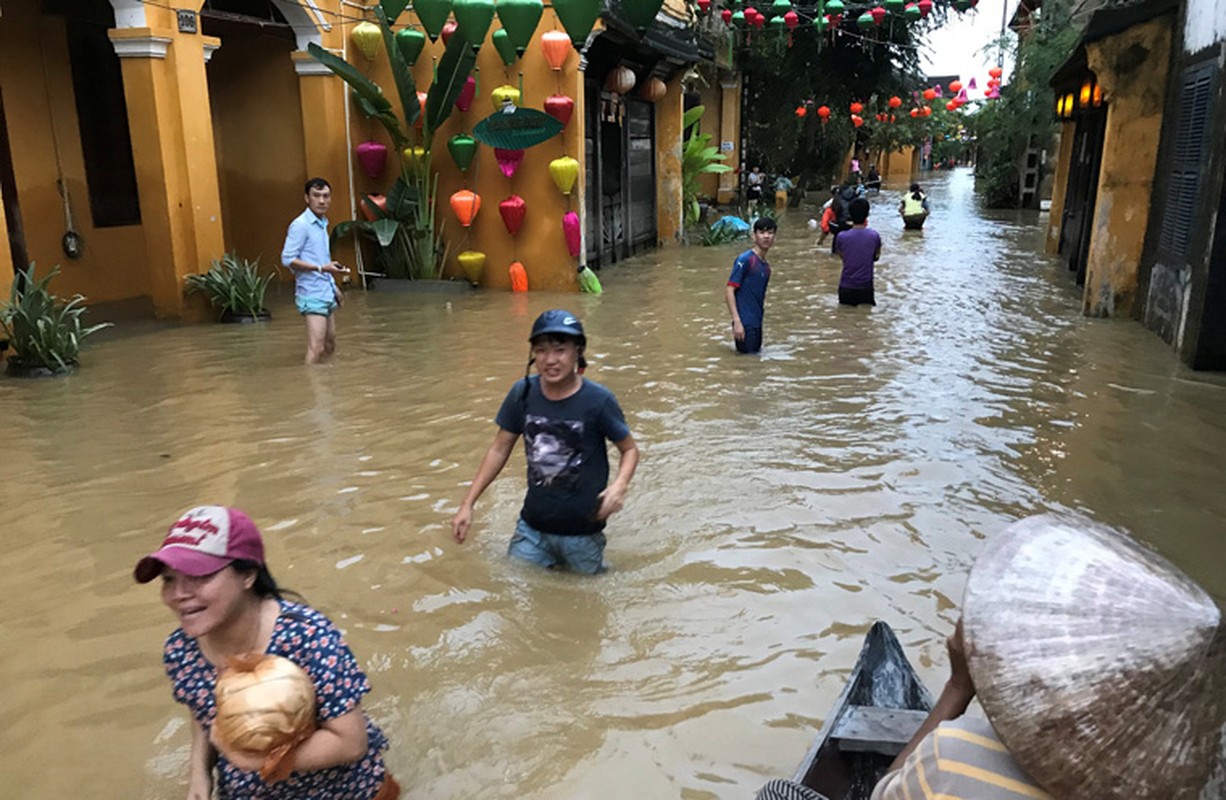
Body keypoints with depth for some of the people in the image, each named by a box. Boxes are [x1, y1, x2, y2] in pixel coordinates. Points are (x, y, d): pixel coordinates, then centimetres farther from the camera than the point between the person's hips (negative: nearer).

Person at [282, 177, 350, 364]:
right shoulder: (300, 225, -12)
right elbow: (288, 259, -17)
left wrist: (334, 286, 23)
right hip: (312, 295, -9)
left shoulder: (322, 224, 13)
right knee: (316, 348, -14)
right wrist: (322, 268, -24)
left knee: (330, 346, 14)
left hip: (326, 294, 9)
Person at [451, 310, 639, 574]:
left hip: (582, 533, -2)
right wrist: (467, 504, 1)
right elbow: (499, 449, 3)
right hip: (532, 529, 3)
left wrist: (620, 485, -24)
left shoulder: (598, 400, -17)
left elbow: (630, 450, -3)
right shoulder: (523, 393, -9)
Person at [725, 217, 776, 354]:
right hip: (745, 324, -8)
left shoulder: (766, 267, 13)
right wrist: (737, 321, -21)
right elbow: (729, 290, -14)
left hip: (757, 324, 8)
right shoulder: (745, 259, -9)